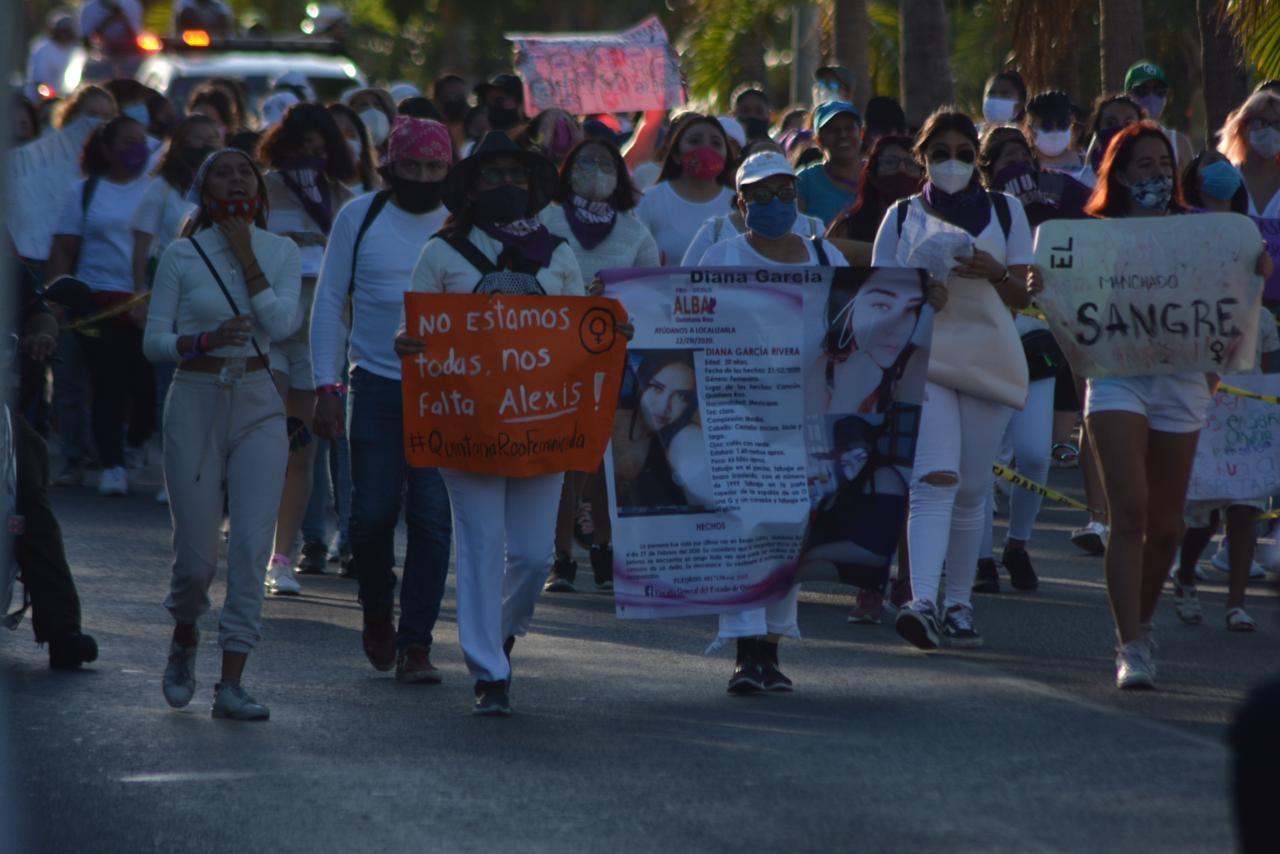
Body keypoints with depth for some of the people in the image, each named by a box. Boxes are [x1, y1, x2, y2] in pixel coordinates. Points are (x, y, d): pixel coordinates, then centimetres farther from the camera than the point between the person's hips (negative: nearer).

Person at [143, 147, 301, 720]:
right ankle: (184, 644, 30)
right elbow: (153, 340, -1)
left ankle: (231, 684, -8)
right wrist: (206, 339, -18)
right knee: (197, 552, -1)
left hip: (258, 405, 1)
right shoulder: (181, 256, 0)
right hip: (196, 400, -1)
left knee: (252, 544, -9)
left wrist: (245, 254, -9)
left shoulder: (280, 252, 6)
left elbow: (282, 323, -10)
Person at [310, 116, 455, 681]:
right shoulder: (359, 219, 3)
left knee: (432, 516, -5)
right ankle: (377, 611, 26)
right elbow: (329, 302, 4)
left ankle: (415, 643, 2)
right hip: (376, 384, 0)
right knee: (372, 512, -2)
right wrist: (326, 387, -2)